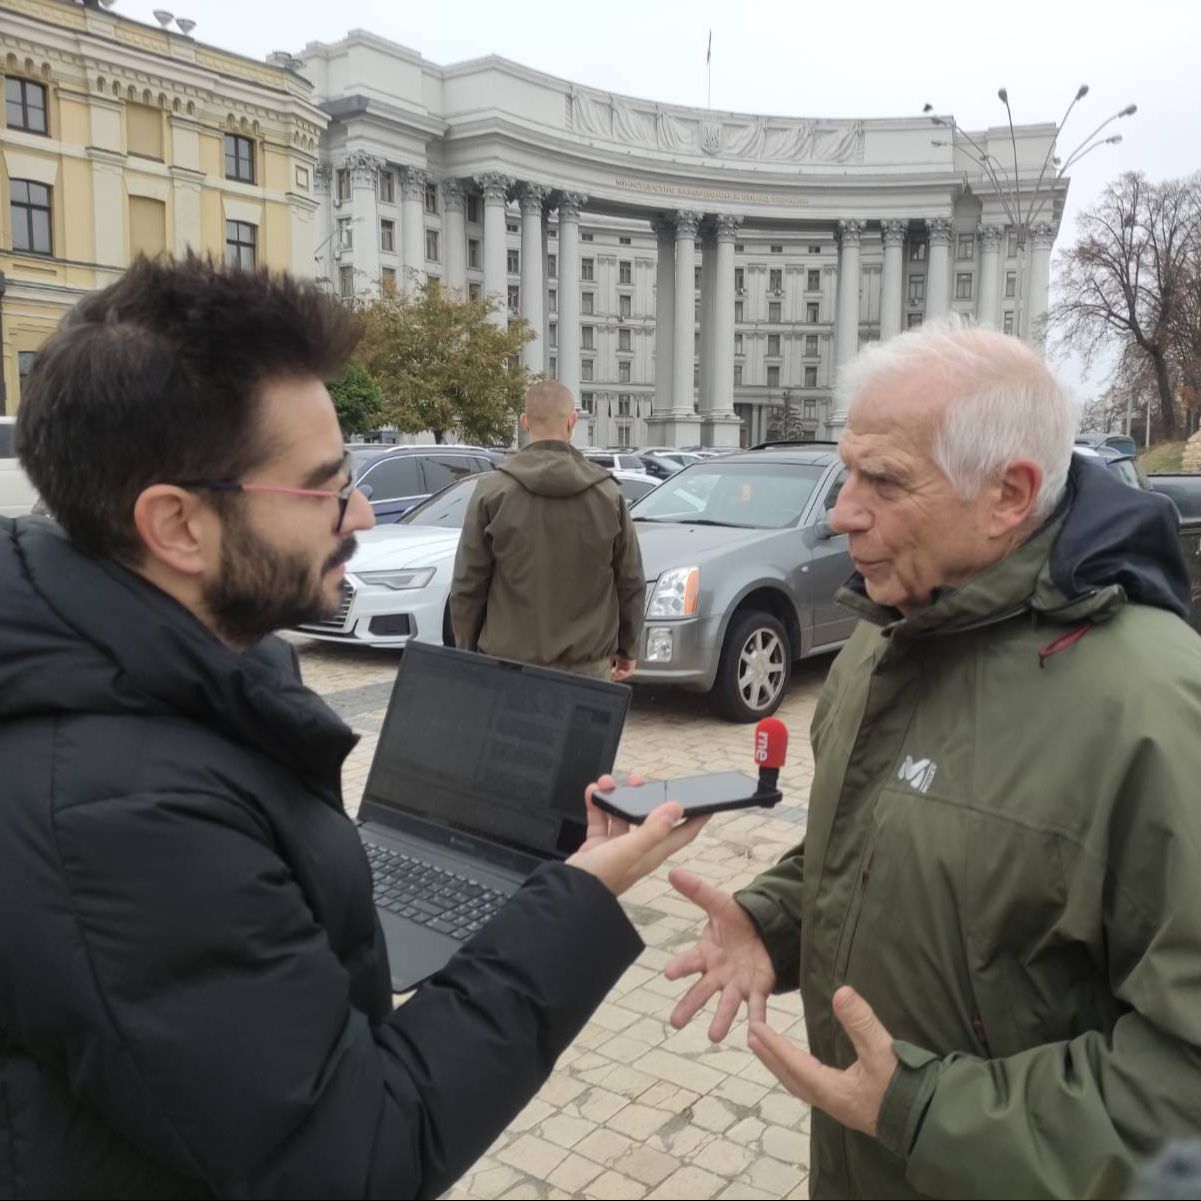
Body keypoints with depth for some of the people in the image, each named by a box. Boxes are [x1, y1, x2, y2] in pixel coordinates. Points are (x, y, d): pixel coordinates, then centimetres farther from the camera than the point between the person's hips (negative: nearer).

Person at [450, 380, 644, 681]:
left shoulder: (493, 491, -3)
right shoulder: (607, 493, 1)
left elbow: (468, 584, -1)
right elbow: (631, 582, 7)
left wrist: (467, 651, 11)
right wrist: (627, 648, 19)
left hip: (509, 662, -1)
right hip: (588, 664, 1)